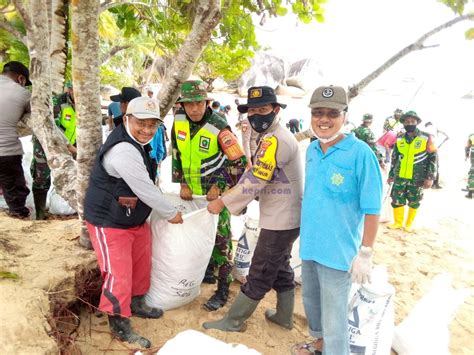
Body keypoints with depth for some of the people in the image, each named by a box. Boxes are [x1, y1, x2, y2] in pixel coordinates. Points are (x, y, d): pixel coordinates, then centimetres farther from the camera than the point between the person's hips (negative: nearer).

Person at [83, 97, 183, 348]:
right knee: (119, 275, -2)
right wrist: (171, 214, -14)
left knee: (141, 264, 20)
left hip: (135, 219, 10)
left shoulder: (138, 142, 5)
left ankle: (136, 304, 41)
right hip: (108, 222, -10)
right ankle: (119, 325, 17)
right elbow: (145, 190, -26)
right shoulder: (123, 151, -29)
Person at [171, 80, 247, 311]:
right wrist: (182, 183, -1)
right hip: (191, 192, 6)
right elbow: (176, 155, 5)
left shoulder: (219, 128, -23)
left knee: (220, 240, -2)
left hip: (215, 192, -6)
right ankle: (207, 272, 41)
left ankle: (223, 290, 10)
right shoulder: (179, 121, -6)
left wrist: (219, 187, -20)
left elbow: (239, 163, -18)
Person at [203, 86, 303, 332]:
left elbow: (255, 181, -25)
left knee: (259, 274, 4)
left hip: (279, 221, -10)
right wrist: (229, 196, 2)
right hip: (286, 218, 10)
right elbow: (256, 176, 12)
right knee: (280, 269, 21)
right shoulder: (274, 137, 11)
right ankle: (284, 317, 37)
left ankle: (233, 321, 18)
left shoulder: (275, 140, -23)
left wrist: (222, 202, -15)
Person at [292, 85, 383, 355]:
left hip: (339, 250, -7)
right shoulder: (311, 150, 3)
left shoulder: (361, 153, -18)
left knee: (334, 318, 6)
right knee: (311, 301, 26)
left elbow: (372, 209, -16)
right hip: (310, 244, 7)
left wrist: (365, 253, -15)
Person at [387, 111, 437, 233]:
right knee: (397, 200, 5)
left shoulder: (426, 138, -6)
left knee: (414, 202, 8)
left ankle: (409, 224, 26)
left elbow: (433, 157, -5)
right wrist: (391, 174, 14)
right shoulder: (399, 140, 5)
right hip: (400, 177, 3)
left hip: (417, 178, -3)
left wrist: (430, 177, -9)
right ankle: (398, 222, 23)